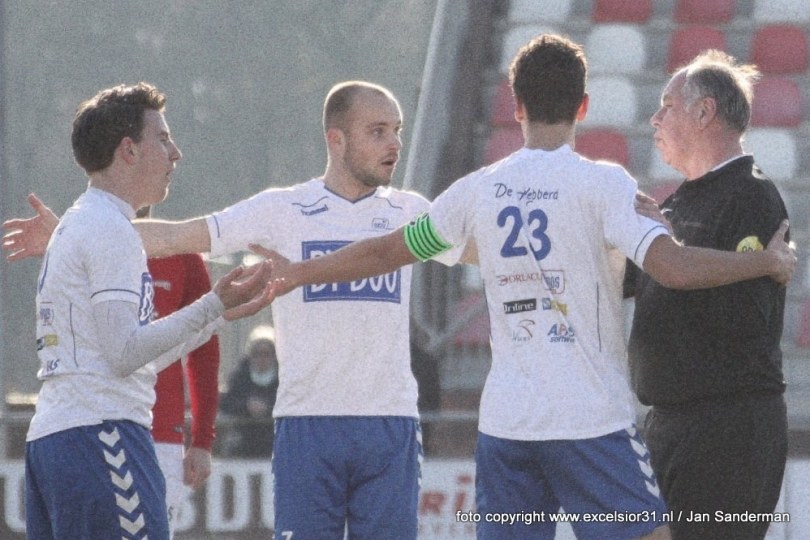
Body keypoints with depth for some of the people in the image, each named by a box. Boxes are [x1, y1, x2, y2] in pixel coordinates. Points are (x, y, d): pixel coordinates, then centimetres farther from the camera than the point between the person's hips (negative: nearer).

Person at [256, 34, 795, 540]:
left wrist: (295, 273, 33)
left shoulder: (479, 189, 6)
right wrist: (767, 262, -5)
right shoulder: (603, 183, -8)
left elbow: (386, 251, 16)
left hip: (503, 424, 5)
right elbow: (674, 266, -19)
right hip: (594, 421, -5)